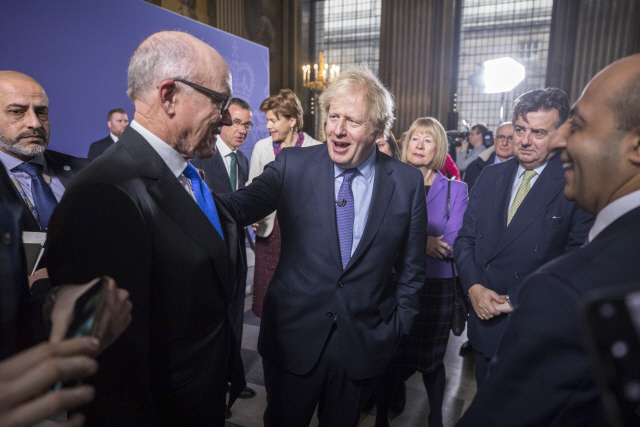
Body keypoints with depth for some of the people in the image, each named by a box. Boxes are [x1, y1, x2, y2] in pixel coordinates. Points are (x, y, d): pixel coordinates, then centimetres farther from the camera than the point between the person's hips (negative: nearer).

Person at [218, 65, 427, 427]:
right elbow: (241, 207, -19)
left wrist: (399, 324, 3)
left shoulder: (408, 182, -5)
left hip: (365, 342, 1)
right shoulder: (292, 165, -7)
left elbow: (412, 265, 3)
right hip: (295, 336, 0)